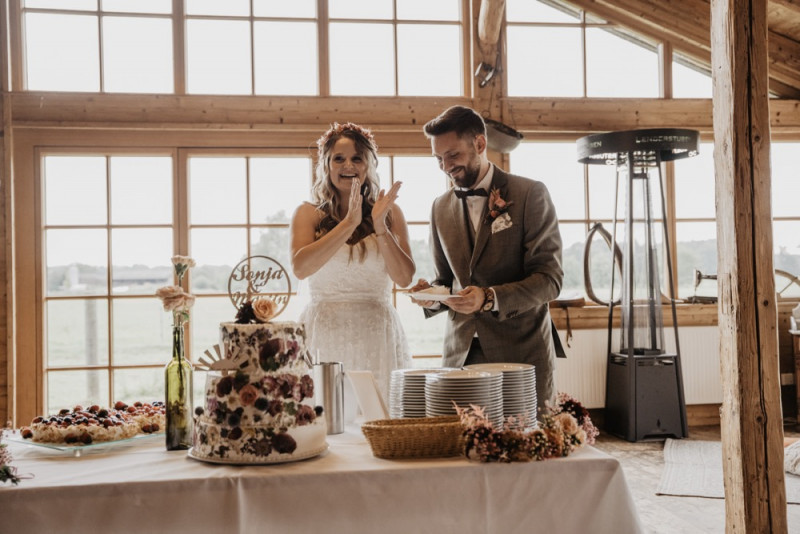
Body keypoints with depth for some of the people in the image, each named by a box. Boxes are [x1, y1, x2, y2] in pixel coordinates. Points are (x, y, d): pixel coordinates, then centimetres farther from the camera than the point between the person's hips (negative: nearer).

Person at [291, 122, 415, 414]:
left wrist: (380, 227, -14)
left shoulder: (389, 212, 6)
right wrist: (349, 223, -16)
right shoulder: (308, 213, 4)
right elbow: (300, 268, -13)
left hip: (377, 337, 1)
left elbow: (404, 278, -2)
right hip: (324, 335, -1)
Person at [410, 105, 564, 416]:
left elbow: (549, 279, -8)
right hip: (462, 354, 4)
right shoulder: (441, 208, 12)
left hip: (521, 352, -4)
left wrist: (490, 298, -22)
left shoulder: (530, 194, -3)